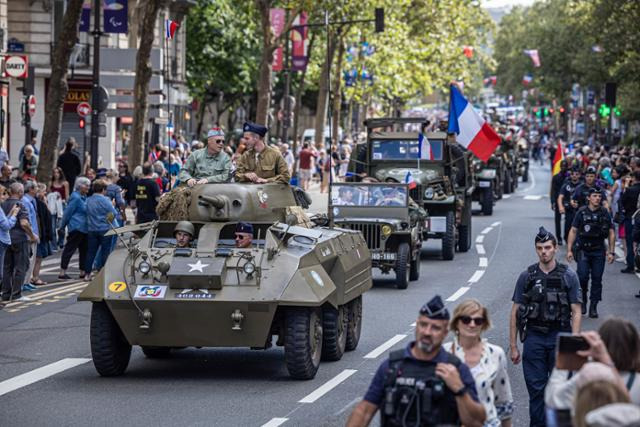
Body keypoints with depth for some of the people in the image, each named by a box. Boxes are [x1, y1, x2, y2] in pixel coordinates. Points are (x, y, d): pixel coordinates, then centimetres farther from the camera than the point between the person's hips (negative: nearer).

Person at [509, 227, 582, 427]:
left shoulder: (569, 276, 2)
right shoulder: (526, 276, 5)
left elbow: (576, 312, 0)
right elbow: (515, 313, 6)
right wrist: (513, 346, 2)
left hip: (560, 336, -1)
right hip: (534, 337, 1)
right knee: (536, 388, 1)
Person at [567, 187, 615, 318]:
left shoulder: (605, 214, 2)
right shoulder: (581, 212, -3)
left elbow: (611, 233, 7)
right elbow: (573, 231, 0)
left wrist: (611, 252, 2)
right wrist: (569, 250, -6)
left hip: (599, 251, 2)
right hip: (583, 250, -2)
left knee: (597, 279, 1)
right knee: (583, 276, -13)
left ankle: (593, 307, 9)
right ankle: (582, 300, 10)